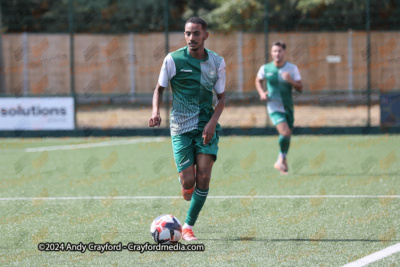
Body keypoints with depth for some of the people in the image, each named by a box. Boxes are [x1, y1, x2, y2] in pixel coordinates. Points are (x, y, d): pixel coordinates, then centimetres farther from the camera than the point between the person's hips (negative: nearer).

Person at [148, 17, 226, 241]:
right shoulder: (173, 60, -5)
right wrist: (156, 111, -13)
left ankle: (189, 226, 0)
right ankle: (187, 186, 31)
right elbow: (160, 88, 7)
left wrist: (212, 122, -8)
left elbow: (221, 97, 9)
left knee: (203, 177, -13)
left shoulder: (217, 62, 1)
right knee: (188, 181, -9)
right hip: (181, 128, -1)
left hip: (206, 127, 2)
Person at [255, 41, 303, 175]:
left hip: (288, 107, 3)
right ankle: (282, 159, 0)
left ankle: (282, 160, 33)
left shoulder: (292, 68, -3)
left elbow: (300, 88, -2)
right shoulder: (265, 68, -3)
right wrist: (261, 93, -1)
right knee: (285, 133, -21)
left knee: (287, 135, 9)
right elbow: (258, 80, 17)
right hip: (274, 106, -3)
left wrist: (291, 81, -21)